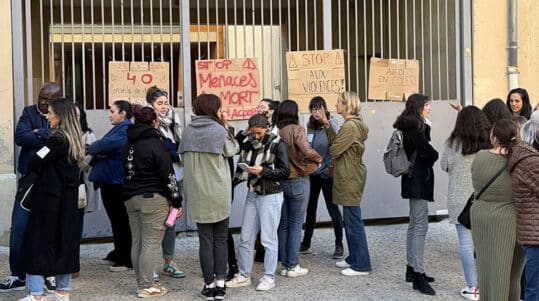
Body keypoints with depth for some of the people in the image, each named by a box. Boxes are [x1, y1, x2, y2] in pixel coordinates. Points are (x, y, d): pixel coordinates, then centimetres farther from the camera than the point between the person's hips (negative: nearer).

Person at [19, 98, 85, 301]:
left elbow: (34, 163, -18)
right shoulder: (75, 140, 10)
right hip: (68, 199, 8)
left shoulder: (58, 140, -16)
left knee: (38, 244, -3)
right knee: (64, 242, 13)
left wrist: (31, 169, 4)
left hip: (49, 199, -8)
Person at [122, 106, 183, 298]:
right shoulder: (155, 144, -12)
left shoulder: (128, 145, 11)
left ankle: (142, 282, 20)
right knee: (151, 243, -3)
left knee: (137, 242, 12)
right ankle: (146, 287, -1)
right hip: (153, 199, -8)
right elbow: (168, 175, -12)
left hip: (131, 197, 8)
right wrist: (176, 201, -7)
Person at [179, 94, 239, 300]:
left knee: (205, 240, 8)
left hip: (198, 195, 2)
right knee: (220, 239, 9)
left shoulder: (188, 131, 1)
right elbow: (232, 150, 3)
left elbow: (183, 156, 6)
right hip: (219, 195, -2)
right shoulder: (218, 130, -9)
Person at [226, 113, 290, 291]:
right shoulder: (247, 142, 5)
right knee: (245, 237, 9)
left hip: (270, 196, -5)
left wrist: (263, 171, -21)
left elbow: (285, 171, -12)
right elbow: (242, 165, 17)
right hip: (252, 194, 6)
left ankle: (269, 277, 11)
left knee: (268, 238, 0)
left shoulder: (277, 144, -9)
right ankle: (244, 275, 20)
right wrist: (242, 170, -5)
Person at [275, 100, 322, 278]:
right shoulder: (296, 130, -13)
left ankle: (284, 265, 18)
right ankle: (293, 266, 7)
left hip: (279, 181, 4)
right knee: (296, 224, 5)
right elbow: (307, 151, -24)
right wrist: (318, 159, -6)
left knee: (283, 224, 13)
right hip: (298, 181, -4)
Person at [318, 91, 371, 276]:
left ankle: (361, 265, 1)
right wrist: (327, 125, 6)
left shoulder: (350, 126, -19)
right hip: (351, 176, 10)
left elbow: (334, 150, -18)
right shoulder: (353, 124, 13)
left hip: (350, 178, -10)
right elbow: (336, 141, 12)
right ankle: (354, 258, 27)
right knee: (350, 220, 17)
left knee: (353, 220, -5)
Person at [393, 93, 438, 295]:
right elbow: (430, 154, -19)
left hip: (414, 180, 10)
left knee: (414, 225, 15)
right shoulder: (415, 128, -16)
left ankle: (411, 269, 23)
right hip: (418, 181, -10)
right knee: (420, 227, -10)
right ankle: (418, 275, -10)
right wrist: (433, 156, 4)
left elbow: (421, 149, 9)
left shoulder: (411, 127, 14)